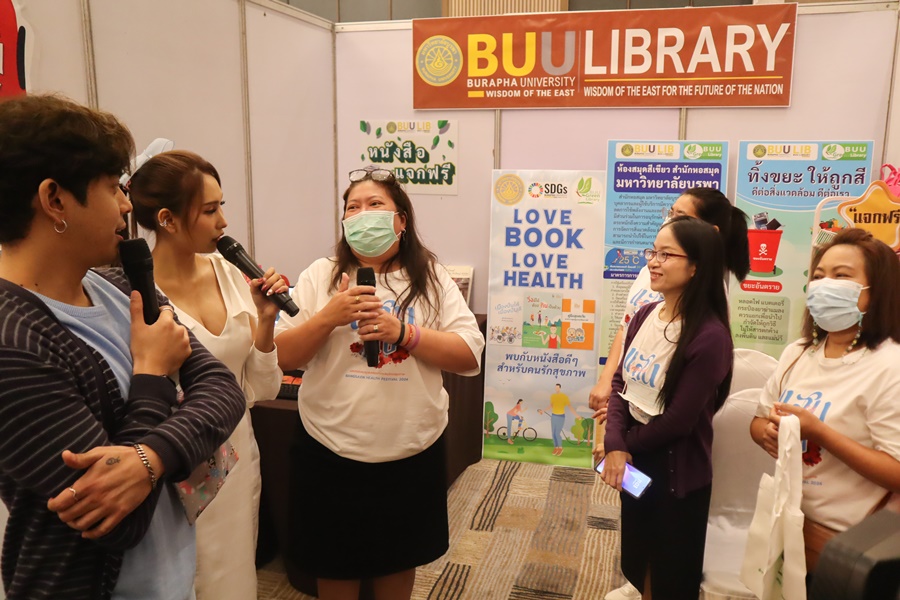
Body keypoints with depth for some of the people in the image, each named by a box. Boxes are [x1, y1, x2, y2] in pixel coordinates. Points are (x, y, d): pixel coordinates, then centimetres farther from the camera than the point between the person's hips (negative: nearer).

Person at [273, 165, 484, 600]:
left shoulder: (431, 278, 0)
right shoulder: (320, 276, 0)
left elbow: (470, 356, -7)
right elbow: (281, 357, -3)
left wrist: (403, 333, -19)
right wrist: (328, 317, -19)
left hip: (411, 452, 1)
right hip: (332, 452, 0)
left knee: (399, 561, 20)